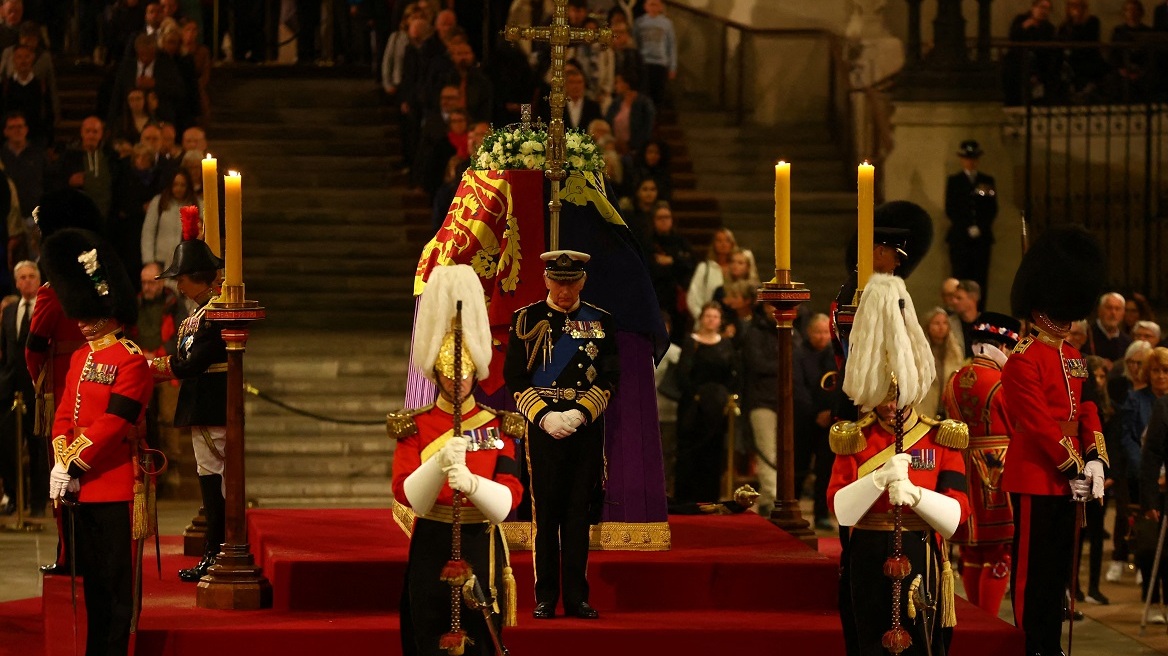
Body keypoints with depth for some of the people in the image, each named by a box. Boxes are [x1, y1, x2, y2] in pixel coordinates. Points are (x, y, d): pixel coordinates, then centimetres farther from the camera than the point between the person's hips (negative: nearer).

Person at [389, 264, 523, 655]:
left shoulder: (499, 427, 3)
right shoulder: (414, 428, 2)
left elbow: (509, 500, -9)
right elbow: (407, 495, -11)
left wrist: (471, 483, -29)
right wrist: (440, 463, -29)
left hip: (481, 547, 0)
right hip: (430, 549, 0)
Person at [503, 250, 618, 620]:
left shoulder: (601, 323, 7)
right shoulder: (527, 319, 3)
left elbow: (609, 380, 4)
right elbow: (514, 378, 0)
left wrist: (579, 414, -11)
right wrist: (545, 416, -12)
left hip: (586, 429, 1)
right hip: (543, 429, -1)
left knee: (579, 515, 3)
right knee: (546, 514, -1)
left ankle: (576, 597, 7)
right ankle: (545, 599, 3)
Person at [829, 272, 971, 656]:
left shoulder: (941, 439, 3)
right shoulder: (854, 440, 4)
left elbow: (956, 516, -6)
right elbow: (840, 509, -9)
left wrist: (913, 493, -24)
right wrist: (880, 478, -24)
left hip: (921, 559, 0)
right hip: (869, 563, 0)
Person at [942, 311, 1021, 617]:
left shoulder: (954, 381, 5)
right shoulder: (1003, 382, -15)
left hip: (965, 470, 7)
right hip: (999, 472, -7)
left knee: (971, 551, 13)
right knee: (998, 553, -1)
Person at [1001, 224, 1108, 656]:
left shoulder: (1072, 358, 14)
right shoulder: (1023, 360, -12)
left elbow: (1086, 412, 12)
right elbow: (1039, 422, -18)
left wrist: (1094, 461, -3)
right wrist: (1073, 469, -18)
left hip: (1068, 481, 8)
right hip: (1035, 479, -8)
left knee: (1058, 569, 12)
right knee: (1032, 571, -3)